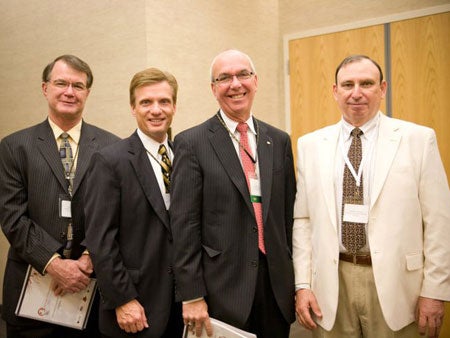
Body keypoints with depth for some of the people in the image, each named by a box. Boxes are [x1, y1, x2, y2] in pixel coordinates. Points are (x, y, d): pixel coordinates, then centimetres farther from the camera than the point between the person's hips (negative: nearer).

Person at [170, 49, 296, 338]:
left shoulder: (279, 141, 6)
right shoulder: (192, 143, -6)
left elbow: (288, 214, 8)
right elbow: (184, 224, -8)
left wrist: (295, 280, 9)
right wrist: (191, 296, -10)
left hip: (277, 284, 4)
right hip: (223, 287, -3)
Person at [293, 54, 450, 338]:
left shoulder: (419, 139, -2)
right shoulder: (310, 145, 3)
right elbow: (302, 219, 3)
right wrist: (302, 284, -1)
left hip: (393, 281, -1)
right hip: (330, 284, 2)